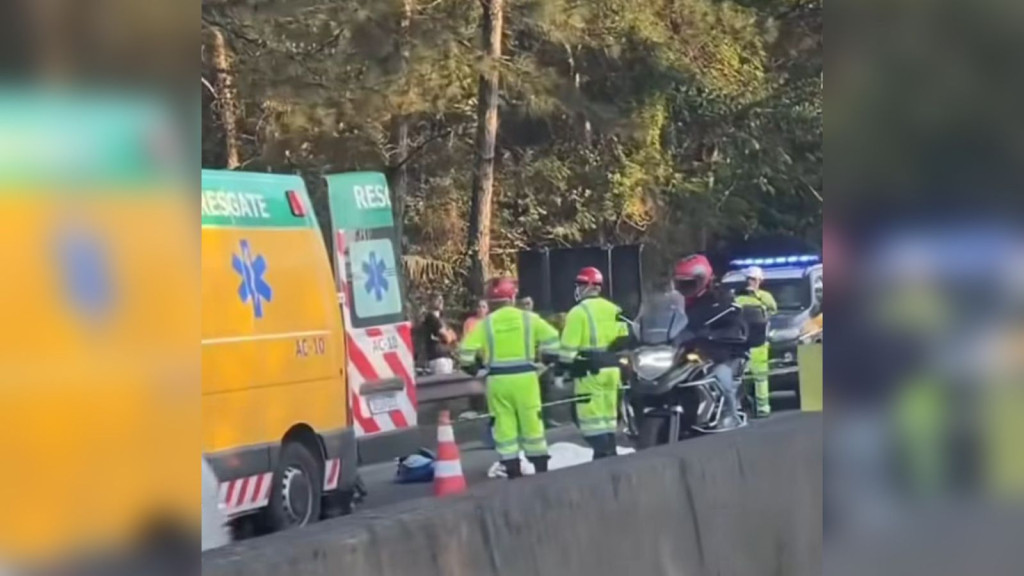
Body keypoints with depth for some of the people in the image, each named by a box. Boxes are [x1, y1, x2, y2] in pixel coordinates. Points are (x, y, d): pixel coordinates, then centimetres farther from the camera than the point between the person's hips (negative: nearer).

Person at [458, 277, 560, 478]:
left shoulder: (485, 324, -1)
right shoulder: (528, 318, -1)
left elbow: (467, 351, -5)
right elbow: (553, 340, -2)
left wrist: (473, 365, 15)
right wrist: (543, 355, 15)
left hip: (498, 380, 0)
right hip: (524, 377, 0)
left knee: (504, 426, 6)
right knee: (532, 424, 8)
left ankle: (513, 473, 6)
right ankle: (541, 471, 13)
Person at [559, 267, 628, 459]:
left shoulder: (579, 312, -9)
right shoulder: (614, 310, 12)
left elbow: (569, 346, -12)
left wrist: (564, 366, -4)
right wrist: (620, 363, 23)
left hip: (589, 372, -7)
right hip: (611, 370, 7)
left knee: (592, 417, -5)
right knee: (608, 415, 15)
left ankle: (603, 454, -14)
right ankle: (609, 454, 17)